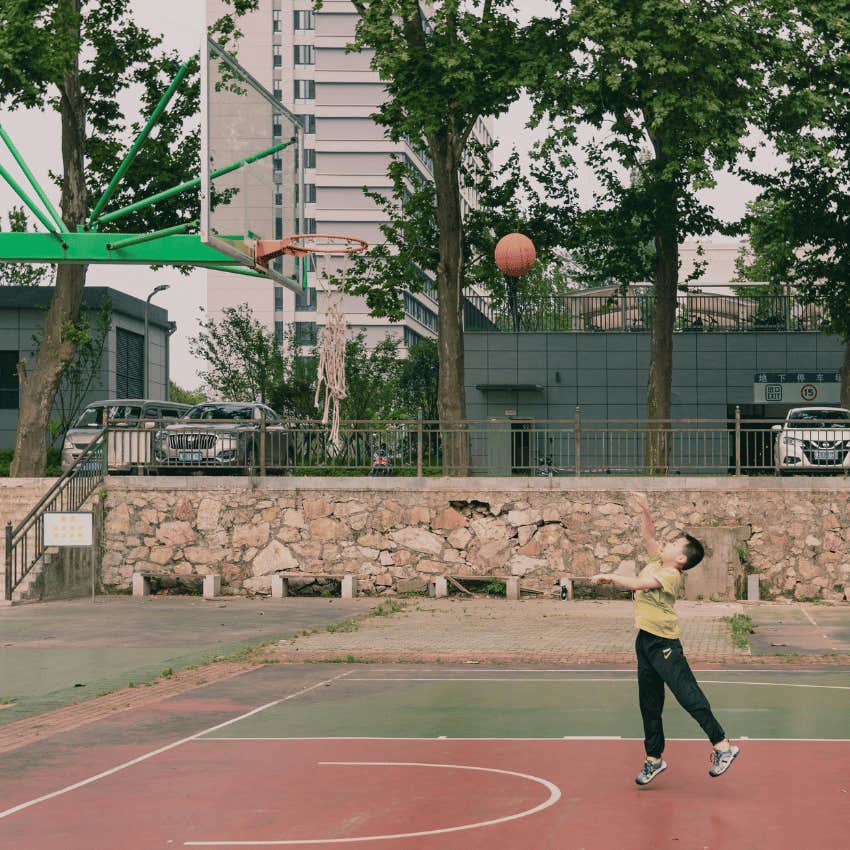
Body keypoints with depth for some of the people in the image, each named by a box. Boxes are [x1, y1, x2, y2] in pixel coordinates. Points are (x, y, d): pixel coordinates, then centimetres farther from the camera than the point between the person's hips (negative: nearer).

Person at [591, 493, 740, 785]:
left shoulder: (671, 575, -15)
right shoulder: (657, 562, 8)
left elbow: (637, 584, -24)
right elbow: (649, 536, 13)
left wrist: (609, 577, -15)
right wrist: (644, 511, -2)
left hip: (663, 643, -9)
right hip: (645, 640, 9)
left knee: (688, 695, -12)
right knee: (649, 703, 11)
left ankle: (722, 745, -8)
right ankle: (654, 758, 19)